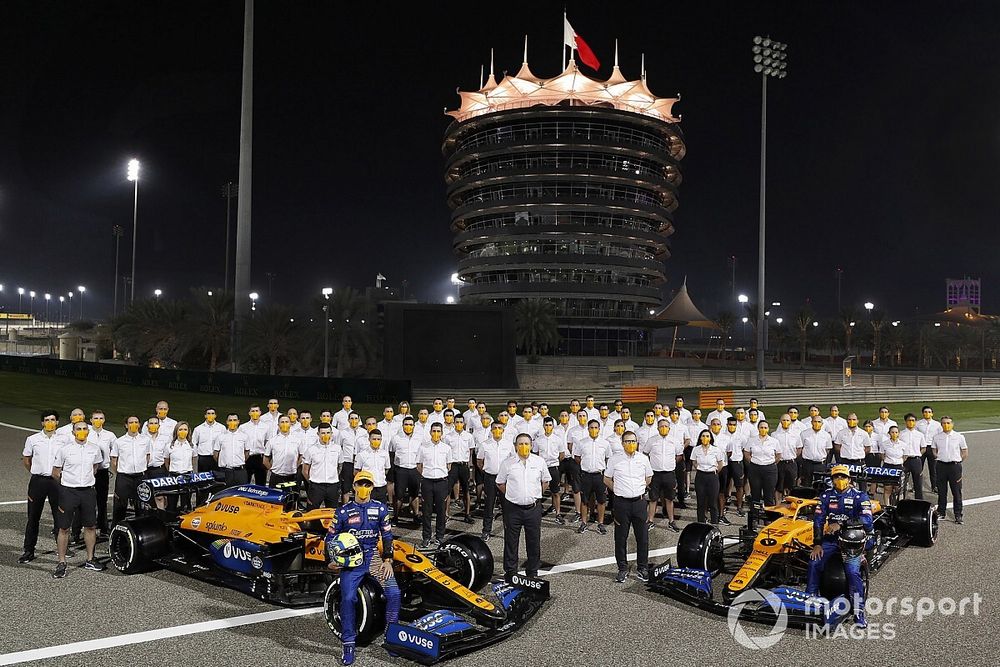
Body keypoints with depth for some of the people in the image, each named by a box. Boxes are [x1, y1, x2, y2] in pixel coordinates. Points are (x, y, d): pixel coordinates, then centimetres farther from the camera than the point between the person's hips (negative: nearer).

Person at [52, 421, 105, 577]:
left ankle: (90, 560, 21)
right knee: (64, 528, 1)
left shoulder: (95, 449, 3)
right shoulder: (64, 449, -6)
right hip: (68, 492, -3)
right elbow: (55, 473, 3)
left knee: (91, 526, 9)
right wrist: (68, 482, 9)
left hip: (88, 491, 3)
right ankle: (61, 563, 11)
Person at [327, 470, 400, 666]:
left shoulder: (380, 508, 7)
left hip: (374, 556, 1)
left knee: (394, 593, -16)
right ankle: (348, 645, -5)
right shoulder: (343, 511, 4)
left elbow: (387, 536, 9)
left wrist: (387, 561, -1)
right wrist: (332, 560, -3)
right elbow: (331, 537, 11)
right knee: (348, 598, -21)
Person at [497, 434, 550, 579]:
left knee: (534, 541, 8)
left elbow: (545, 481, 14)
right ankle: (510, 571, 20)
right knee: (511, 541, 7)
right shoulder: (507, 463, -2)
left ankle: (532, 571, 23)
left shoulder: (539, 461, 1)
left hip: (533, 508, 1)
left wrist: (535, 495, 9)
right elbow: (500, 483, 8)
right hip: (513, 508, -1)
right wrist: (513, 495, 7)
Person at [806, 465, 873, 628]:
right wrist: (817, 544, -8)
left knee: (853, 571, -23)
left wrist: (841, 525, -24)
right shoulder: (826, 495, 9)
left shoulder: (859, 496, 0)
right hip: (830, 538, 3)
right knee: (814, 563, -19)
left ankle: (859, 614, -14)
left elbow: (866, 520, -14)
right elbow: (818, 519, 3)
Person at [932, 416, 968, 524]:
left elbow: (965, 452, 7)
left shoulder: (959, 437, -1)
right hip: (941, 466, 2)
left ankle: (958, 515, 10)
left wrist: (958, 461, 3)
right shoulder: (937, 437, 4)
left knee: (957, 491, 2)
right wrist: (938, 458, 5)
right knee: (941, 491, 9)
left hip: (954, 466, -2)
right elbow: (934, 451, 17)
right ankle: (941, 512, 20)